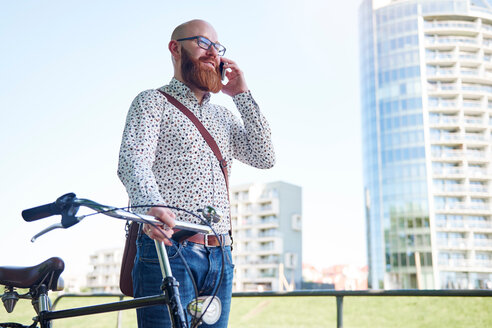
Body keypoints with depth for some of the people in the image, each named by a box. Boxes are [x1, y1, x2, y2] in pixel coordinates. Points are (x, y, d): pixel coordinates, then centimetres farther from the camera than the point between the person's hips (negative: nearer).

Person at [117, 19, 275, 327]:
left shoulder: (224, 116, 23)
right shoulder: (153, 102, 5)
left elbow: (264, 157, 8)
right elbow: (133, 161, -14)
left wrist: (242, 94, 7)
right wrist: (152, 205, -35)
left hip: (220, 258, 6)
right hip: (167, 251, -5)